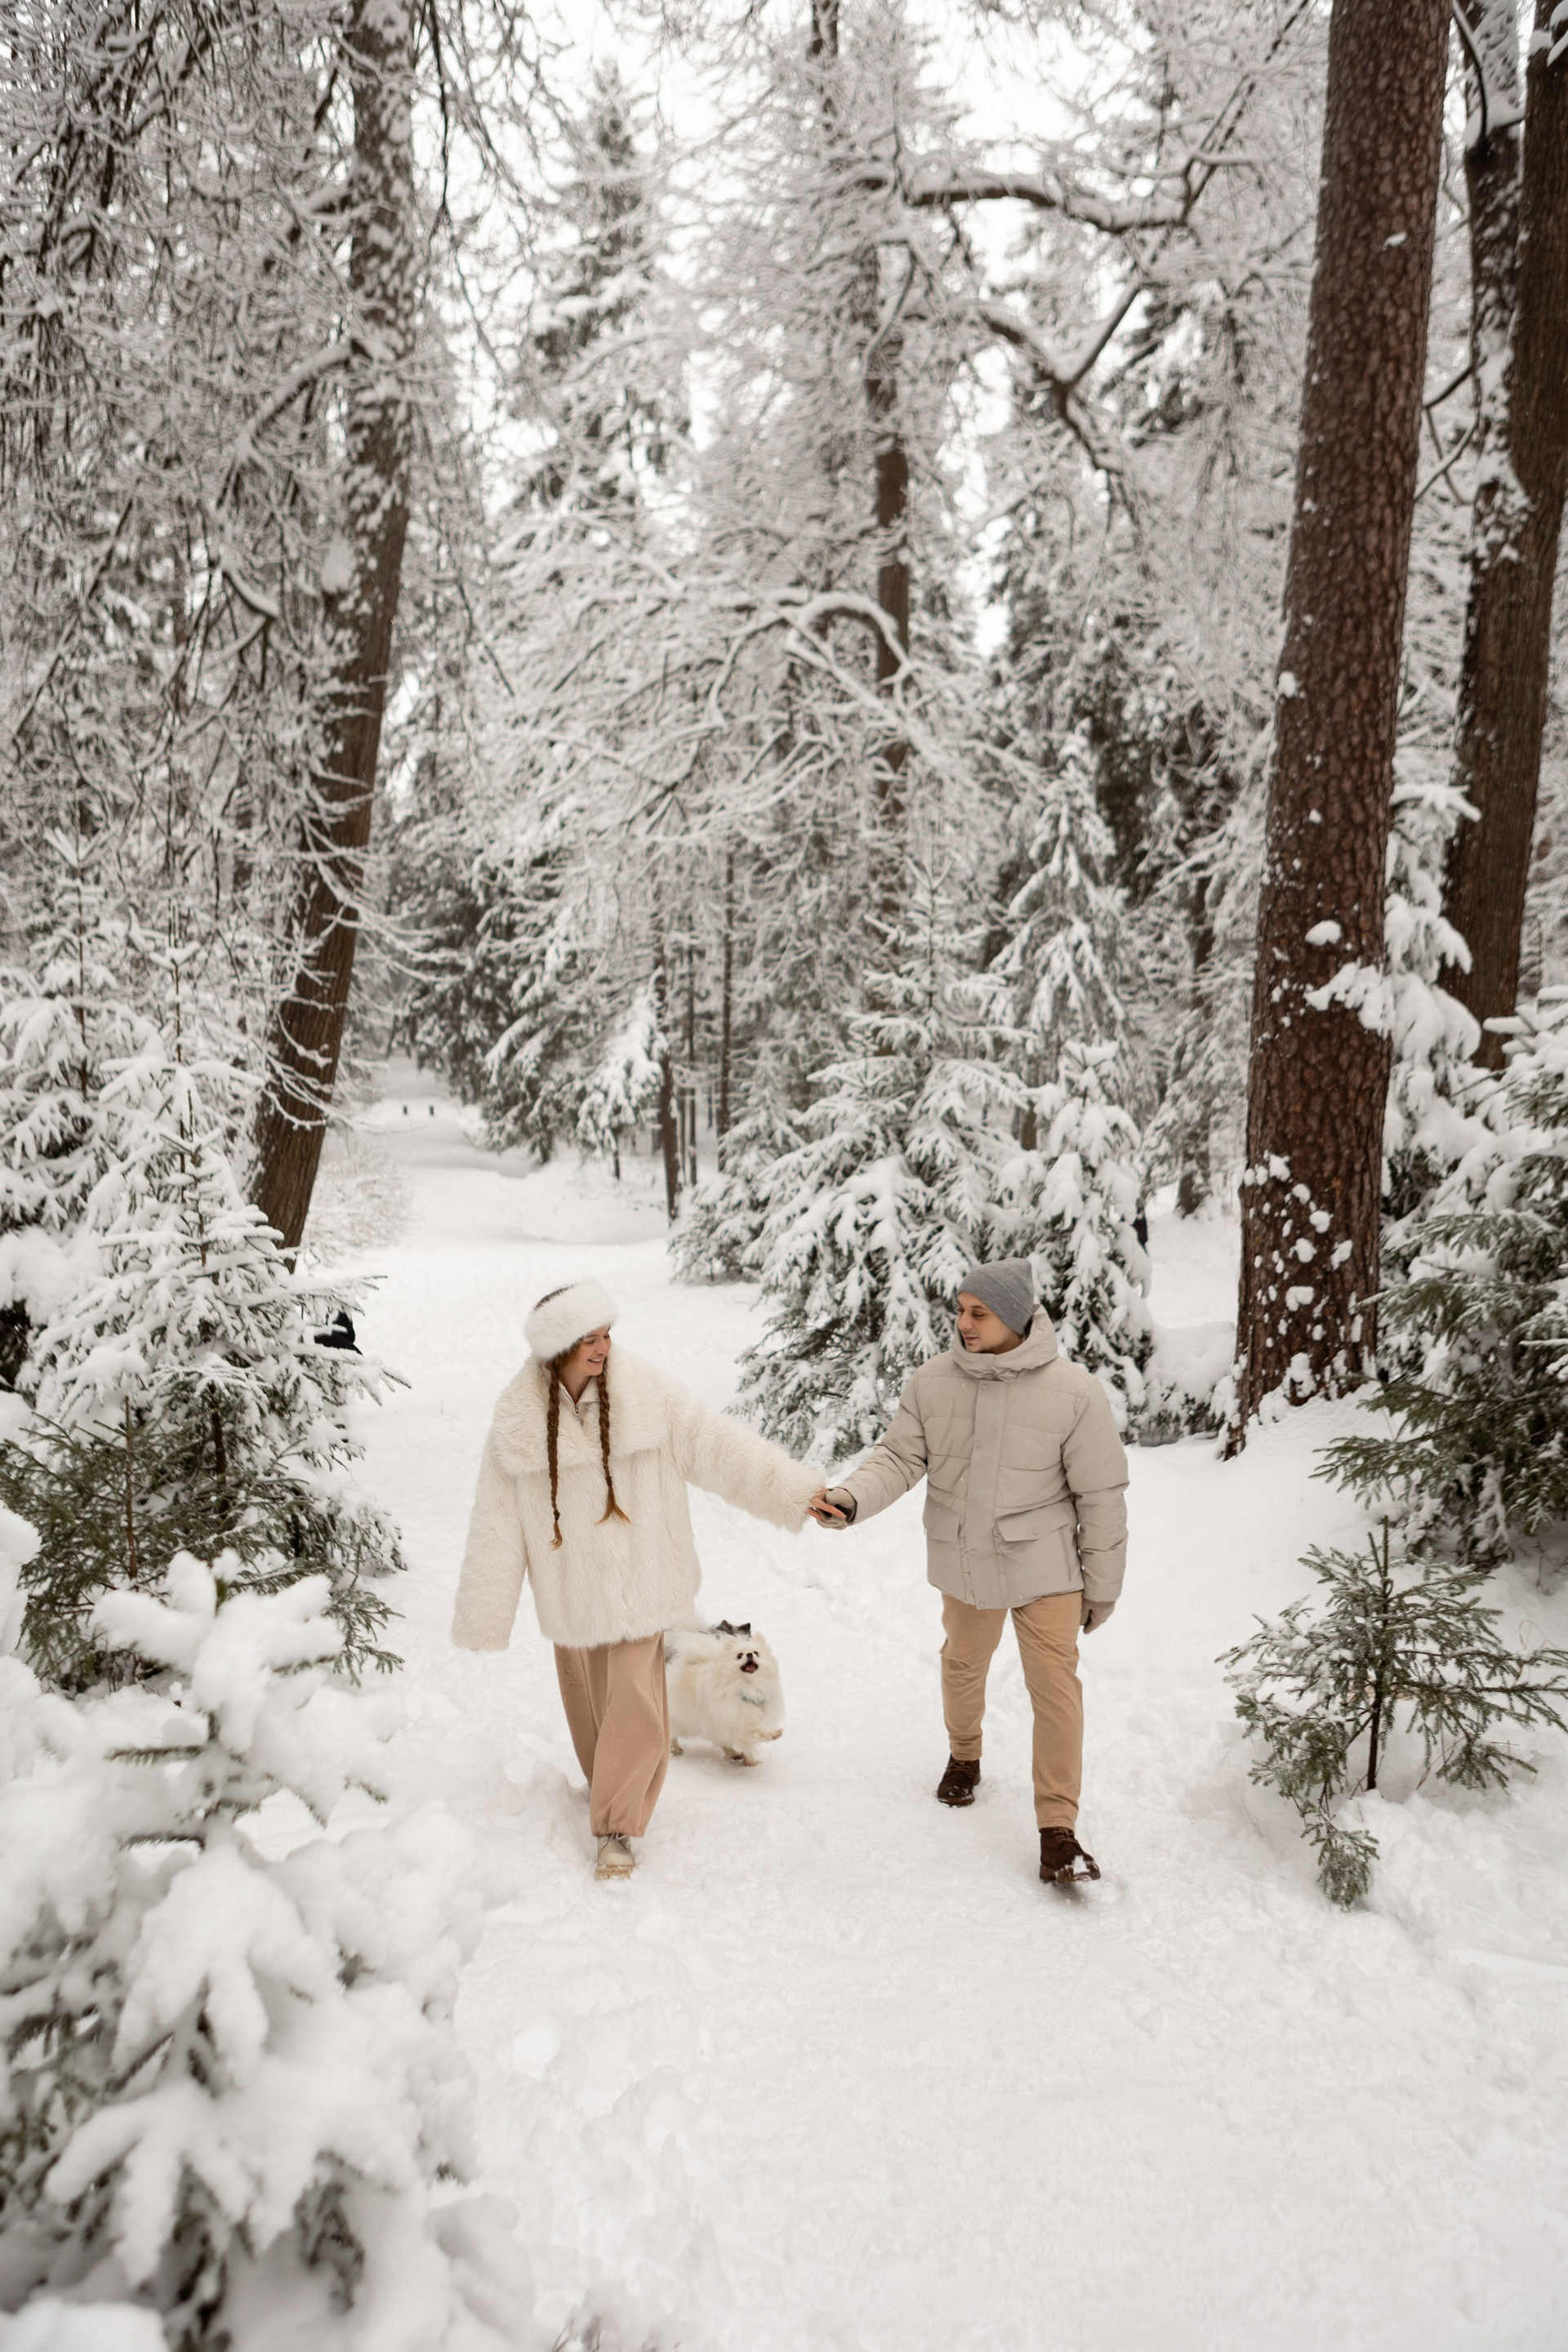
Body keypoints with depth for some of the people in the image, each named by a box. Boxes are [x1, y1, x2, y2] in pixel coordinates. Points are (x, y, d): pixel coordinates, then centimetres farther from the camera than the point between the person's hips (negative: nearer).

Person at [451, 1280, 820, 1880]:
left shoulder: (647, 1396, -13)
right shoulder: (519, 1421, -11)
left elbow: (719, 1445, -13)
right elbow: (496, 1521, -5)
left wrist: (798, 1492, -20)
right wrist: (481, 1619, -3)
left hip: (637, 1582, -1)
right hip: (570, 1589, 1)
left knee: (633, 1702, -7)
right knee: (586, 1700, 15)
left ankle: (617, 1827, 8)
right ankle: (606, 1785, 42)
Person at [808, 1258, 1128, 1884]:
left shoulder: (1073, 1393, -19)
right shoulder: (932, 1382, -11)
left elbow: (1100, 1496, -10)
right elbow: (899, 1458, -6)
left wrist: (1101, 1586, -3)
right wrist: (850, 1498, -27)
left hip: (1043, 1564, -3)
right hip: (963, 1562, 3)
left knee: (1055, 1686, -6)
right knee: (963, 1665, 23)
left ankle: (1057, 1833, 4)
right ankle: (963, 1756, 51)